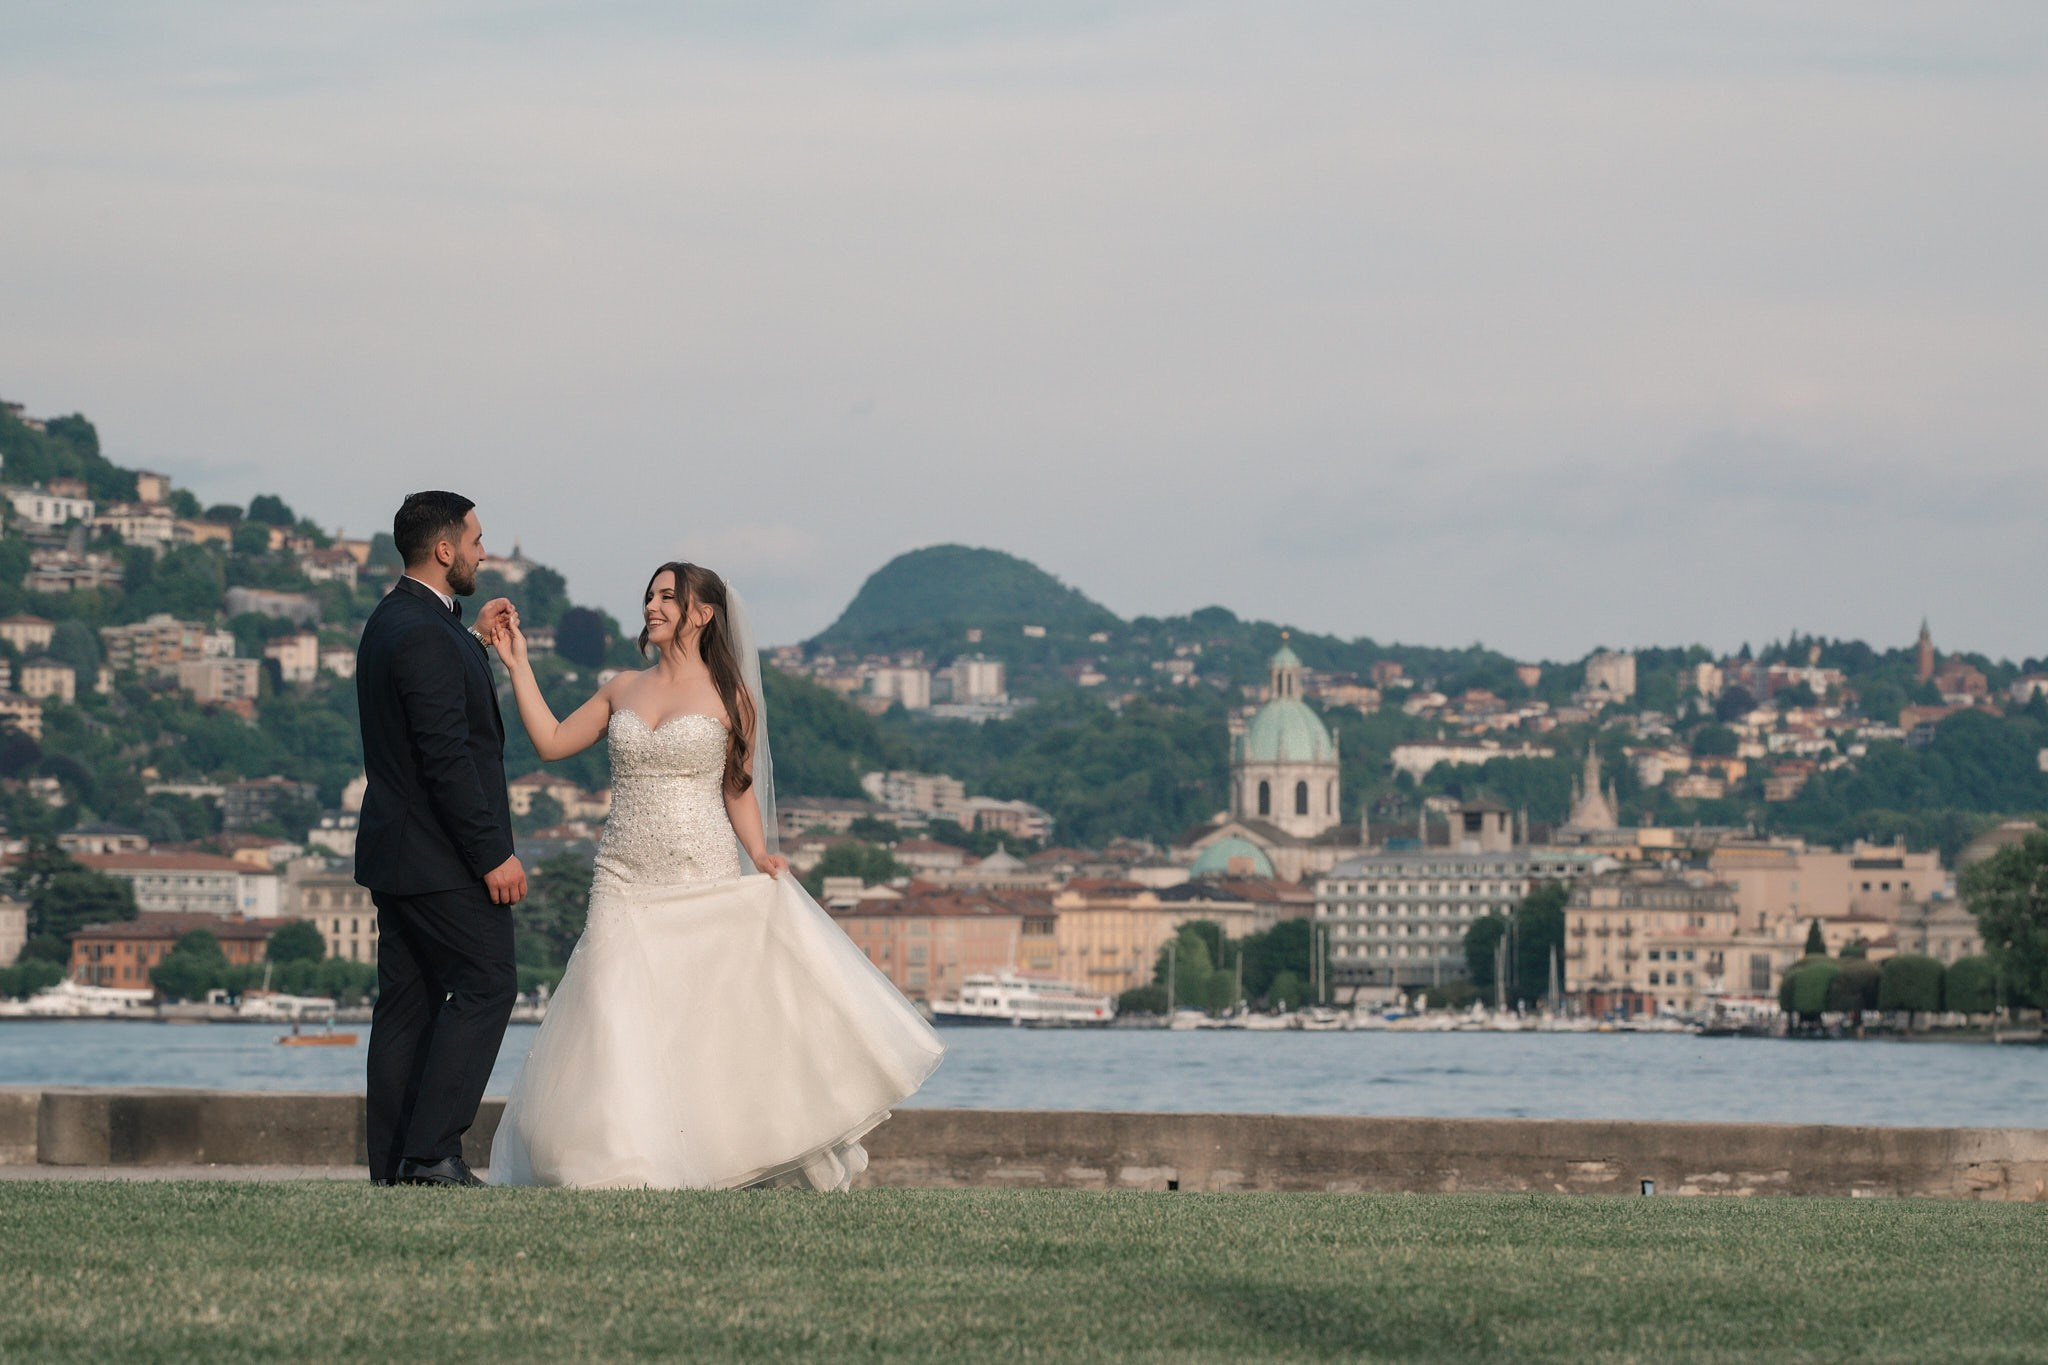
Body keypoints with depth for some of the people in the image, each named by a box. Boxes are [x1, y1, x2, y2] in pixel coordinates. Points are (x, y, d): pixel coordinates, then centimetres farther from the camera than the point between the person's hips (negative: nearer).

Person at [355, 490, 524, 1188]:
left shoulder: (391, 621, 13)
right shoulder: (426, 636, -19)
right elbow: (447, 758, -23)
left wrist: (476, 642, 18)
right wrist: (493, 855, -21)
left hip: (396, 848, 10)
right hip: (440, 856, -10)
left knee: (409, 1000, 9)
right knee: (486, 986, -6)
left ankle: (393, 1161, 9)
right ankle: (430, 1150, -11)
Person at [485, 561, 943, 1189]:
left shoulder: (729, 697, 3)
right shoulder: (623, 690, 12)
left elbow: (739, 790, 7)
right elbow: (552, 741, 13)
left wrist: (761, 856, -7)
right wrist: (518, 665, 10)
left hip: (706, 886, -3)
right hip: (627, 888, 3)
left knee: (741, 1014, -5)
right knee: (619, 1032, -7)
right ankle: (624, 1171, -2)